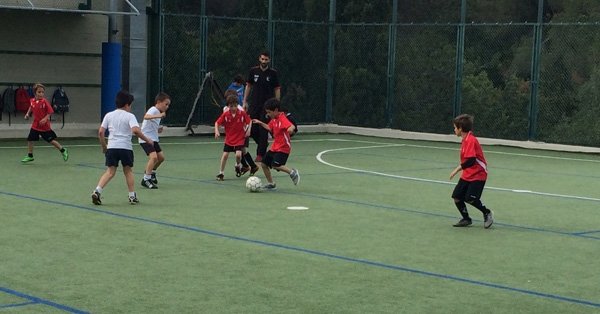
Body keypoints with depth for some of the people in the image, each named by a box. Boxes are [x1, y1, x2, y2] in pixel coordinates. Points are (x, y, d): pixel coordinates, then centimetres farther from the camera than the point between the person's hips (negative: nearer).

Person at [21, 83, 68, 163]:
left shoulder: (44, 101, -17)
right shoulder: (32, 101, -2)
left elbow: (50, 112, -13)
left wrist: (45, 119, -24)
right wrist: (27, 113, 10)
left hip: (45, 126, -5)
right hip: (35, 125, 5)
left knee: (51, 140, 3)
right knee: (30, 140, 3)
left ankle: (63, 151, 21)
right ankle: (30, 156, 18)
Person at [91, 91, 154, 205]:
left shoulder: (109, 115, 11)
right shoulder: (129, 116, -1)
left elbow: (100, 132, 6)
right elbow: (136, 130, -17)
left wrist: (104, 146, 17)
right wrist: (147, 140, -7)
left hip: (111, 147, 3)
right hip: (126, 147, -3)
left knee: (110, 172, 4)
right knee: (128, 171, 14)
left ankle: (97, 191, -13)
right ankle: (132, 196, 16)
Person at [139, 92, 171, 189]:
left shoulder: (158, 112, 16)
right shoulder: (153, 110, -14)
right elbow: (146, 116, -38)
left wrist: (158, 130, 6)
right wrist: (159, 116, -52)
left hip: (153, 138, 10)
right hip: (146, 138, -10)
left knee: (161, 157, 15)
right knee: (153, 156, -22)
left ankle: (151, 172, 38)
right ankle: (146, 179, -17)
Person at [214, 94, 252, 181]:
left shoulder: (242, 113, -12)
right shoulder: (225, 115, -11)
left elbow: (250, 121, 1)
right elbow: (217, 123, -6)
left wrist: (248, 130, -12)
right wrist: (216, 131, -22)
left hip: (240, 139, -1)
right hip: (229, 139, 2)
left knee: (238, 154, -18)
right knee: (225, 155, -2)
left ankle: (237, 165, 16)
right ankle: (221, 173, 13)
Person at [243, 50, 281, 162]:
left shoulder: (273, 73, -3)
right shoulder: (253, 71, 3)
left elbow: (277, 89, 1)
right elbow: (248, 86, 10)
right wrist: (245, 101, 5)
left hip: (267, 105, -3)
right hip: (254, 105, 3)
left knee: (263, 130, -3)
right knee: (252, 129, 3)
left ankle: (260, 154, 5)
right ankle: (263, 143, 30)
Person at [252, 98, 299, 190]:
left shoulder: (282, 119, -20)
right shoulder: (274, 119, 8)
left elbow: (292, 126, -37)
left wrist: (290, 129, -59)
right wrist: (260, 123, 26)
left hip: (283, 148, -9)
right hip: (275, 147, 10)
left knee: (275, 165, -24)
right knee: (264, 164, 9)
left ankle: (292, 173, -4)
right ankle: (271, 184, 21)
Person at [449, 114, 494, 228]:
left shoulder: (471, 140, -19)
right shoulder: (465, 140, 10)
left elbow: (471, 160, -26)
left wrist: (457, 169, -23)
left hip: (478, 175, -9)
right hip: (467, 175, 9)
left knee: (470, 199, -15)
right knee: (457, 197, 2)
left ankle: (487, 213, 10)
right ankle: (466, 219, 19)